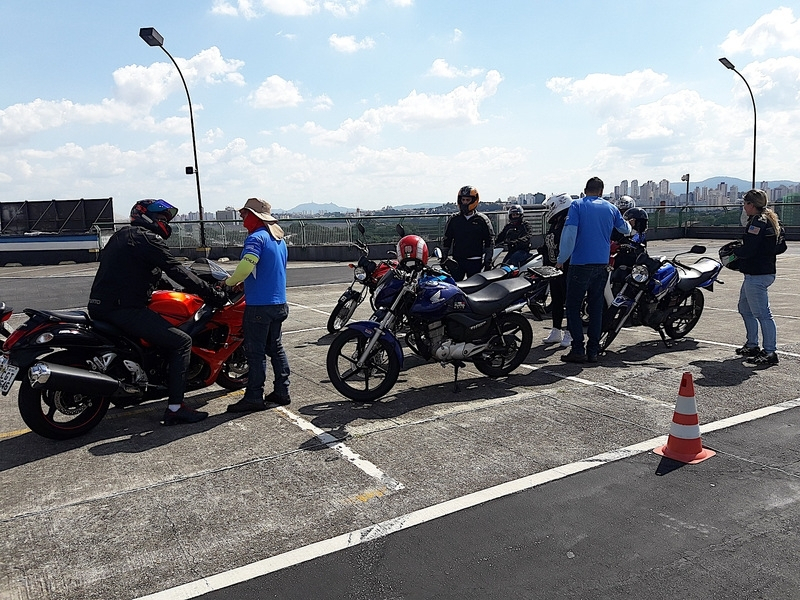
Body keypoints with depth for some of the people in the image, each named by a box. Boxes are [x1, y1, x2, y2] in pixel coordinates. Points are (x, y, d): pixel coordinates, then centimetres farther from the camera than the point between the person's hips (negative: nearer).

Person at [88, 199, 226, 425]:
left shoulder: (121, 235, 22)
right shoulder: (148, 239, -7)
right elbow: (176, 272, -13)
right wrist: (213, 294, -10)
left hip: (99, 306, 10)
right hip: (123, 309, -10)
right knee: (181, 341, -12)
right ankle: (175, 408, -14)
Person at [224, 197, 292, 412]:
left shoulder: (256, 238, -14)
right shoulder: (279, 239, 15)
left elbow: (245, 267, -27)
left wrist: (230, 281, -9)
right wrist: (241, 281, 21)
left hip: (259, 305, -9)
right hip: (279, 302, 9)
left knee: (255, 352, -3)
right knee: (275, 348, 14)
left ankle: (254, 397, 3)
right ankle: (281, 391, 18)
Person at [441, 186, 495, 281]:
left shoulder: (482, 220, 2)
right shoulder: (453, 219, 7)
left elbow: (489, 241, 4)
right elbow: (446, 240, 12)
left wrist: (488, 261, -2)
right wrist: (443, 259, 6)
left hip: (475, 262, -1)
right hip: (456, 261, 2)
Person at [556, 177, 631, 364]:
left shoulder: (577, 205, -4)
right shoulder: (611, 208, 9)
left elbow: (569, 233, -14)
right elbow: (626, 230, 24)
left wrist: (561, 259, -6)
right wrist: (628, 224, 48)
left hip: (580, 264, -4)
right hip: (602, 265, 4)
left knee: (573, 307, 2)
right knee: (596, 307, 10)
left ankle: (578, 350, -4)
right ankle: (593, 350, 12)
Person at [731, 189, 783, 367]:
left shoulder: (758, 221, -16)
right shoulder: (769, 220, 15)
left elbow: (748, 250, -25)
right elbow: (780, 247, 21)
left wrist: (735, 251, -3)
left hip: (757, 275, -11)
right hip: (765, 270, 11)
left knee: (762, 313, -9)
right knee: (745, 309, 21)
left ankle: (770, 353, -6)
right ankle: (752, 345, 29)